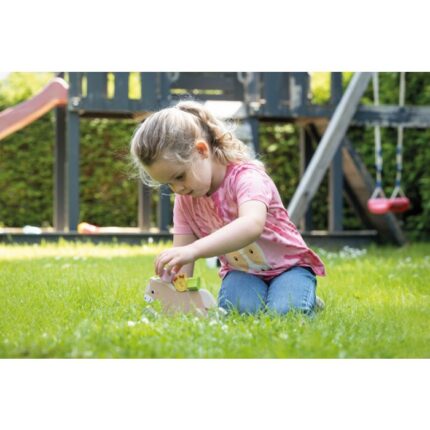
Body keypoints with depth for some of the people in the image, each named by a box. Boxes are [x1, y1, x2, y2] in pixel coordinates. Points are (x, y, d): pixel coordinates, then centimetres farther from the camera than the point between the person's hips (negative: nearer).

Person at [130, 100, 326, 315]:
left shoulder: (246, 176, -27)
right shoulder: (185, 200, -6)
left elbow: (252, 225, -49)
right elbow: (181, 257, -8)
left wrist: (193, 250, -61)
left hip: (288, 266, -3)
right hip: (241, 272, 4)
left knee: (284, 311, -33)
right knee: (240, 308, -31)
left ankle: (307, 298, 1)